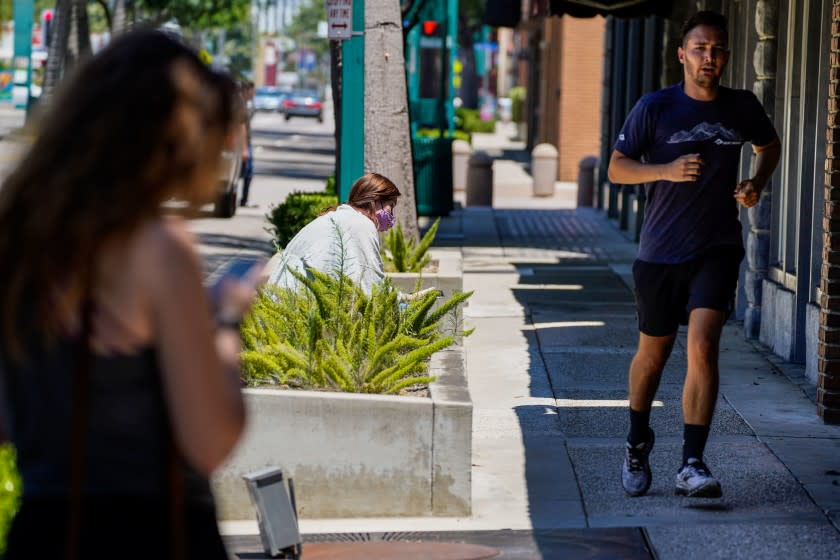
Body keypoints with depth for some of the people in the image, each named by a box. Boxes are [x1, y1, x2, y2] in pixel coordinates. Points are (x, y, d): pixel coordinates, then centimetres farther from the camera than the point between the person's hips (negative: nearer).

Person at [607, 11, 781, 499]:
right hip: (661, 252, 0)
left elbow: (770, 145, 22)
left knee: (703, 346, -18)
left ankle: (693, 465, -17)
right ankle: (638, 443, 39)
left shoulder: (742, 108, 2)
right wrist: (667, 171, -21)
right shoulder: (655, 108, -6)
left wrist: (757, 183, 1)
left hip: (717, 248, 0)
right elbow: (617, 168, -4)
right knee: (653, 354, 13)